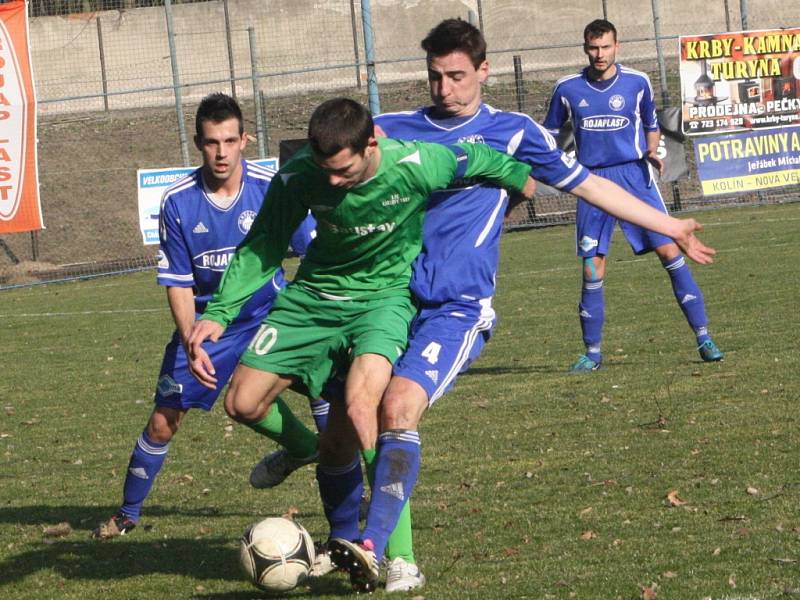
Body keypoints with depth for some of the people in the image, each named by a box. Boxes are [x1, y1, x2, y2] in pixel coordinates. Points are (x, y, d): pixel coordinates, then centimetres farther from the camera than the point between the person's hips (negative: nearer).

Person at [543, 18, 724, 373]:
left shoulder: (636, 83, 1)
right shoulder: (568, 89, 3)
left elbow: (651, 125, 15)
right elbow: (550, 134, 16)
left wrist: (652, 152, -5)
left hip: (634, 174, -1)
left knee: (669, 251, -9)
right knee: (592, 269, -1)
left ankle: (703, 337, -5)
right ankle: (592, 353, 10)